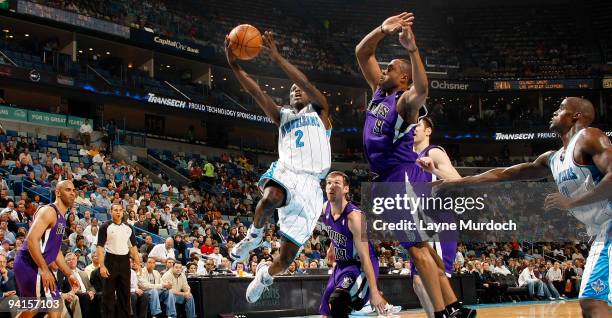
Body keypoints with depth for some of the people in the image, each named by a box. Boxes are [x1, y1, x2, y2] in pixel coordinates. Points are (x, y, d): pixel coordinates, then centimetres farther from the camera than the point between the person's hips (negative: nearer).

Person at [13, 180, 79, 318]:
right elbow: (31, 239, -25)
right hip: (30, 264, -10)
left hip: (29, 265, 10)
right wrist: (44, 270, -26)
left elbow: (56, 250, 25)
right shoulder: (49, 211, -13)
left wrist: (69, 274, 21)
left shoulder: (61, 218, 18)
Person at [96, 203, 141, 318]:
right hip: (111, 260, -4)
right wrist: (102, 266, -17)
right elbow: (100, 247, -8)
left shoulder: (128, 228, 10)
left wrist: (137, 263, 4)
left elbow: (133, 246, 14)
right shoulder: (106, 227, -4)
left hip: (124, 261, 4)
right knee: (108, 293, 0)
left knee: (125, 293, 8)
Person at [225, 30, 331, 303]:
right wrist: (234, 65, -3)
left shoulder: (319, 110, 15)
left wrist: (277, 58, -12)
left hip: (309, 183, -2)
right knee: (271, 197, -40)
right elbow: (257, 93, 10)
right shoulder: (283, 116, 24)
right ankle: (254, 235, -9)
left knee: (287, 255, -2)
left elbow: (307, 84, -4)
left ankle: (266, 274, 33)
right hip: (285, 171, 2)